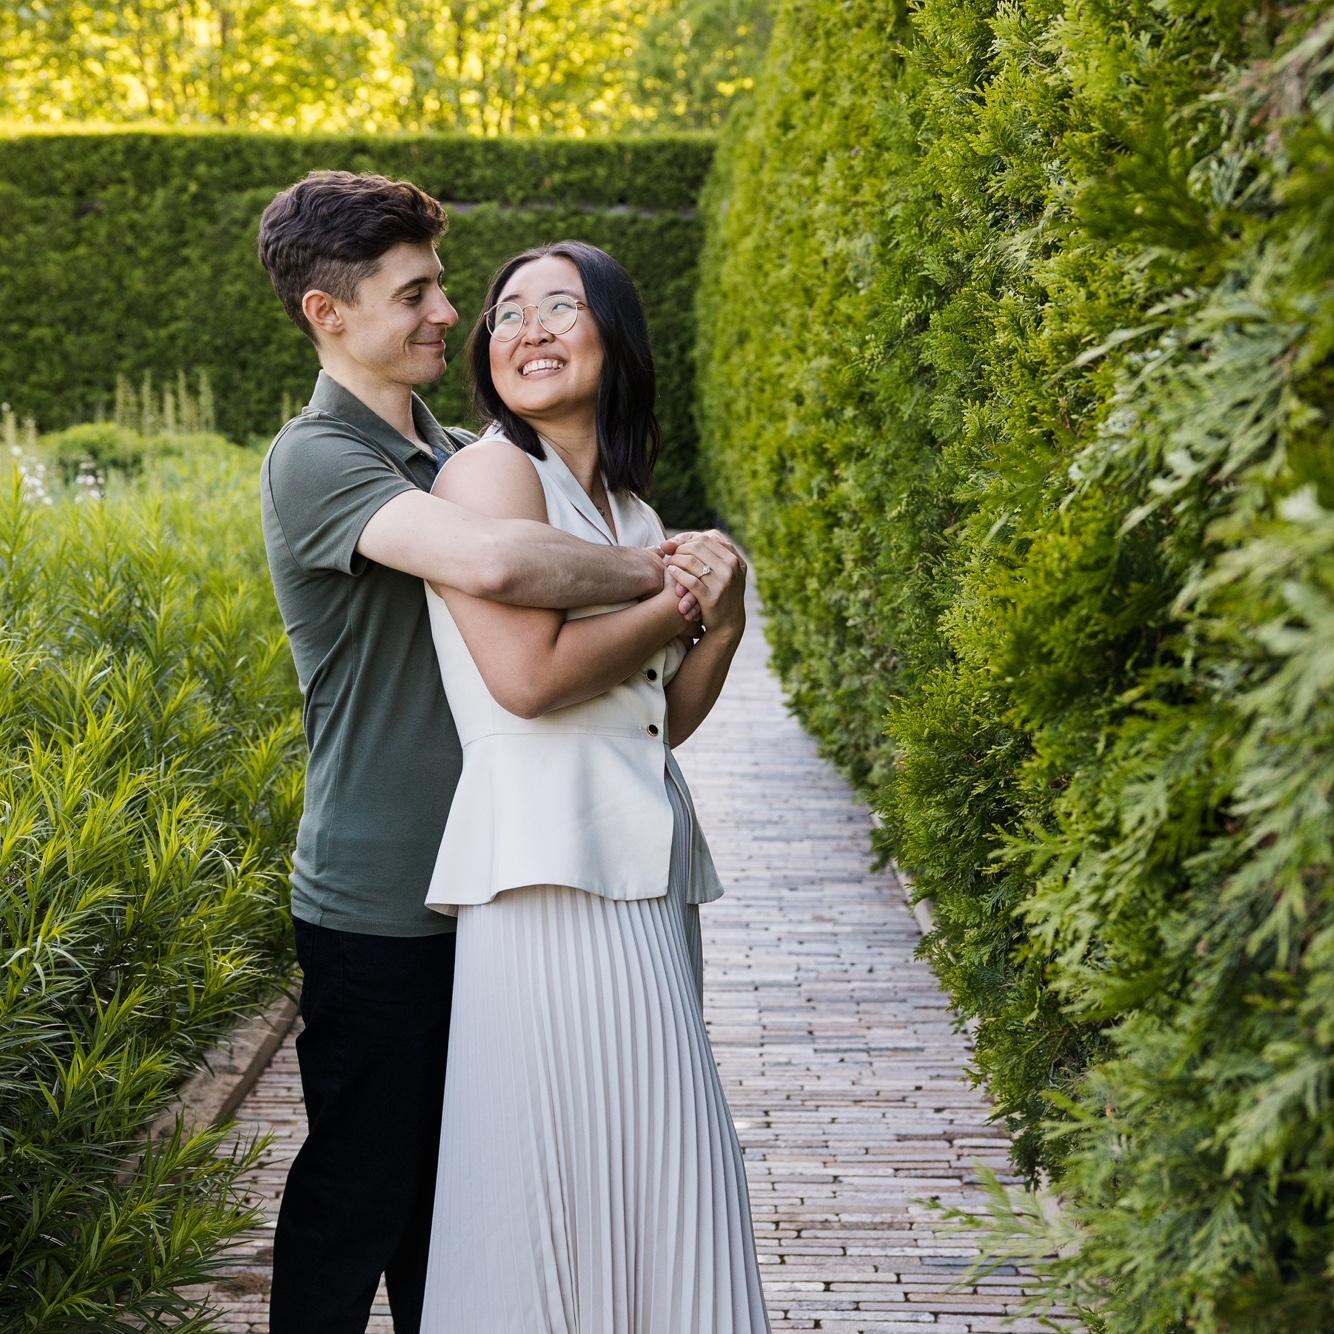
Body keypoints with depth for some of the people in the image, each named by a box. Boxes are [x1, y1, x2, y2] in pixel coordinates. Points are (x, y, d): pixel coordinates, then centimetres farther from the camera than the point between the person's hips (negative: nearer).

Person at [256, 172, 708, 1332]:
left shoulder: (456, 455, 12)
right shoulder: (314, 461, -16)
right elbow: (492, 562, -34)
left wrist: (663, 611, -6)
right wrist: (653, 572, -19)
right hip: (376, 900, -8)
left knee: (446, 1174, 19)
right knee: (361, 1184, 5)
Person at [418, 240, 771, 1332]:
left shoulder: (634, 512, 18)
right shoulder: (492, 473, -5)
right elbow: (527, 675, -18)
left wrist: (724, 623, 3)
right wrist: (676, 596, -6)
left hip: (647, 883, 8)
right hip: (554, 877, -8)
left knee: (658, 1179, 11)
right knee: (573, 1181, -3)